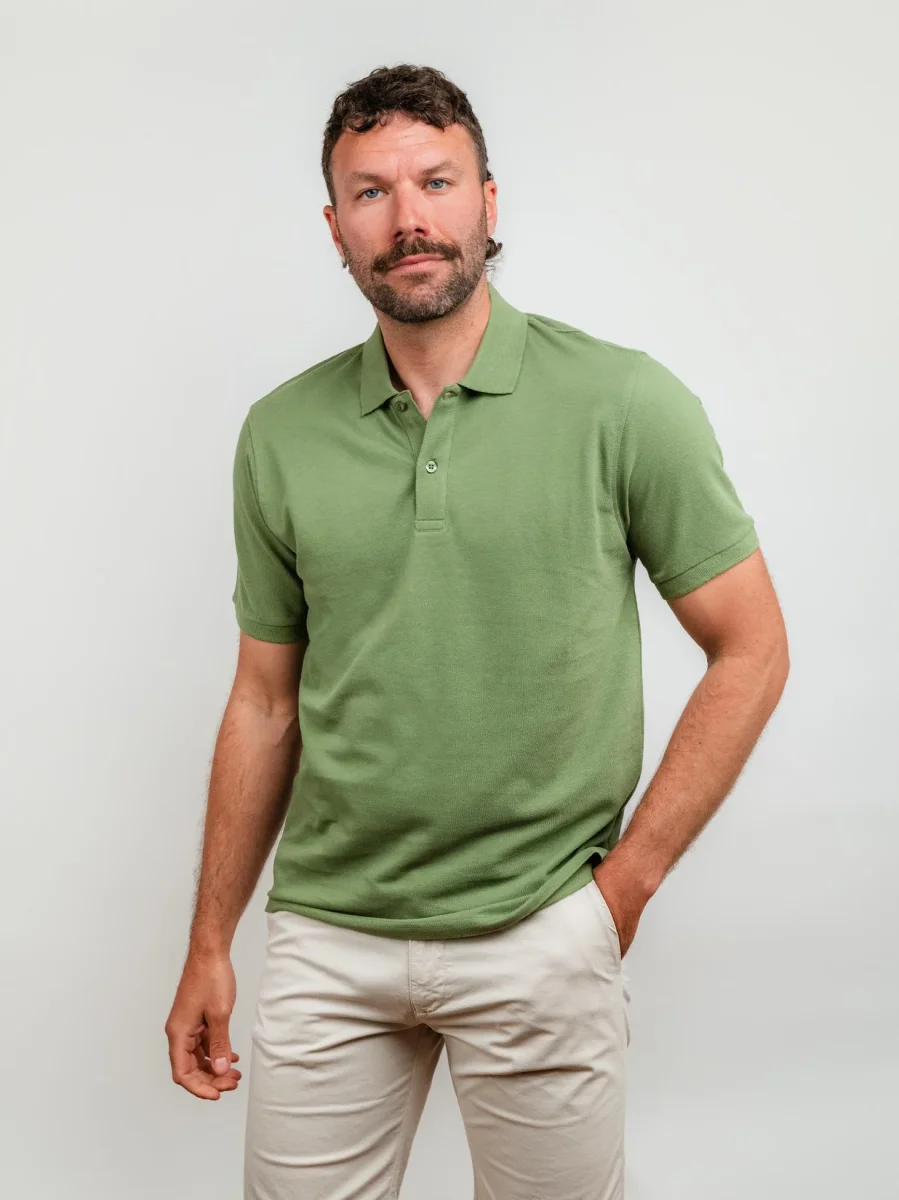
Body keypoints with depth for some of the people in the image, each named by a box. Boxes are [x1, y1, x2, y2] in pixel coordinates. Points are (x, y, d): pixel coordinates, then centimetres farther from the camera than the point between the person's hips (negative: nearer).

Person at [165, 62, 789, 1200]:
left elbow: (750, 650, -3)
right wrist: (209, 945, 9)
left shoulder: (623, 402, -8)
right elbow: (265, 701, 8)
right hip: (324, 935, 3)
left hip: (538, 937, -2)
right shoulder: (280, 434, 2)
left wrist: (625, 881, -6)